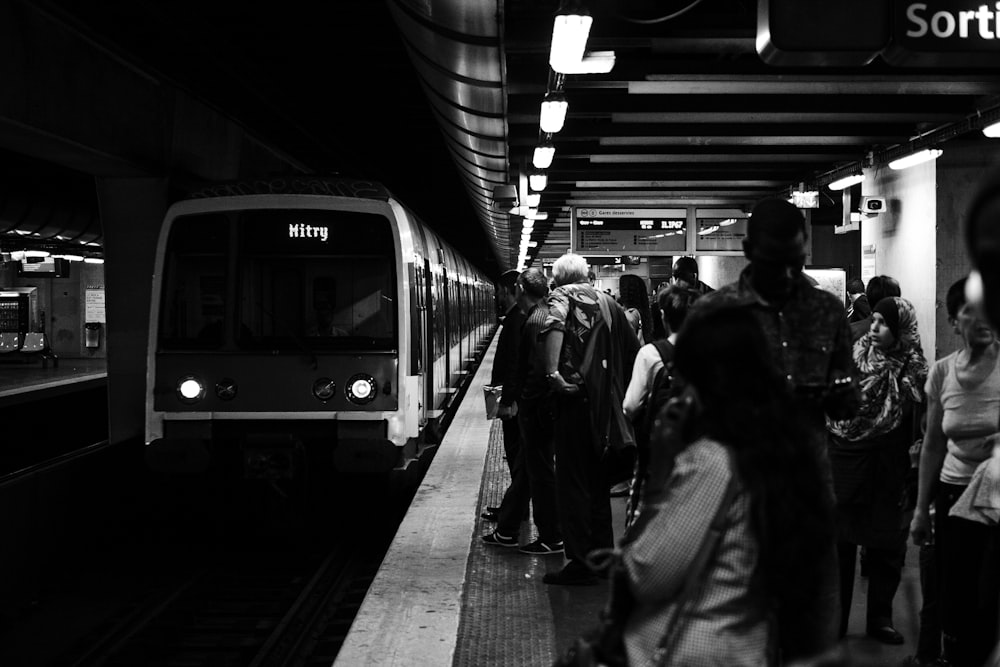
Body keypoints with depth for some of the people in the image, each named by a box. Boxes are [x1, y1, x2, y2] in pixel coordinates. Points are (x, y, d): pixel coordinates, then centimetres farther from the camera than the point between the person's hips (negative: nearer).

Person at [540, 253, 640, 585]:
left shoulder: (560, 296, -1)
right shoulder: (606, 301, 13)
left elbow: (555, 326, -25)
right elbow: (634, 347, 14)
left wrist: (553, 373, -28)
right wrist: (621, 389, 22)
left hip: (575, 397, -6)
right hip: (605, 401, 6)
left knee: (573, 480, -1)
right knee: (598, 480, 16)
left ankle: (580, 563, -1)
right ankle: (603, 555, 21)